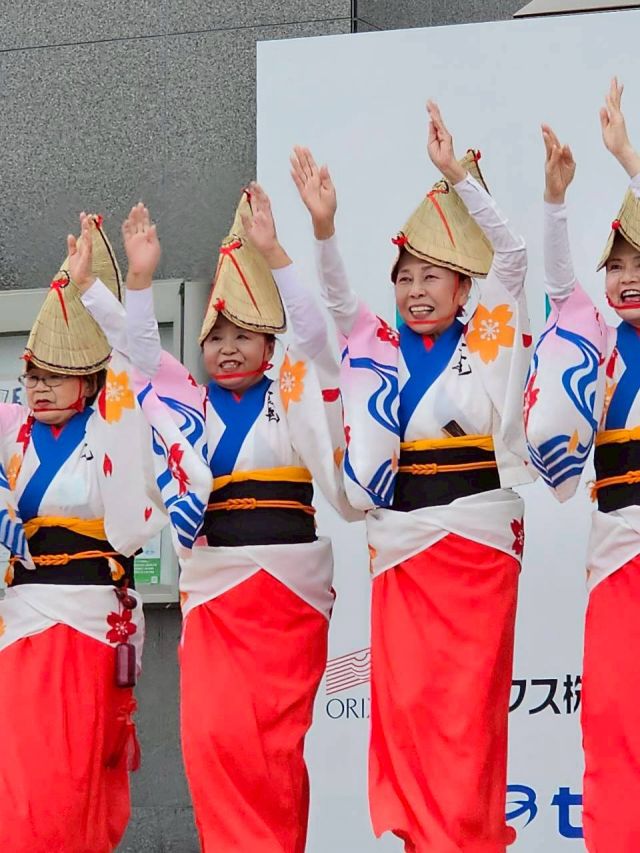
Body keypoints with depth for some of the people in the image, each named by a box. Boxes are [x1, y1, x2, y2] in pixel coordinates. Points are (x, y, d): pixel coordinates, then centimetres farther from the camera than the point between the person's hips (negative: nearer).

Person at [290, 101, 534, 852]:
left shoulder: (491, 338, 4)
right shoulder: (378, 347, 10)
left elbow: (510, 254, -6)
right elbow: (335, 296, -2)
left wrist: (456, 176, -14)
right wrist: (324, 225, -19)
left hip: (478, 539, -2)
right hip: (401, 542, 3)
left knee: (469, 705, -3)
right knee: (406, 703, 1)